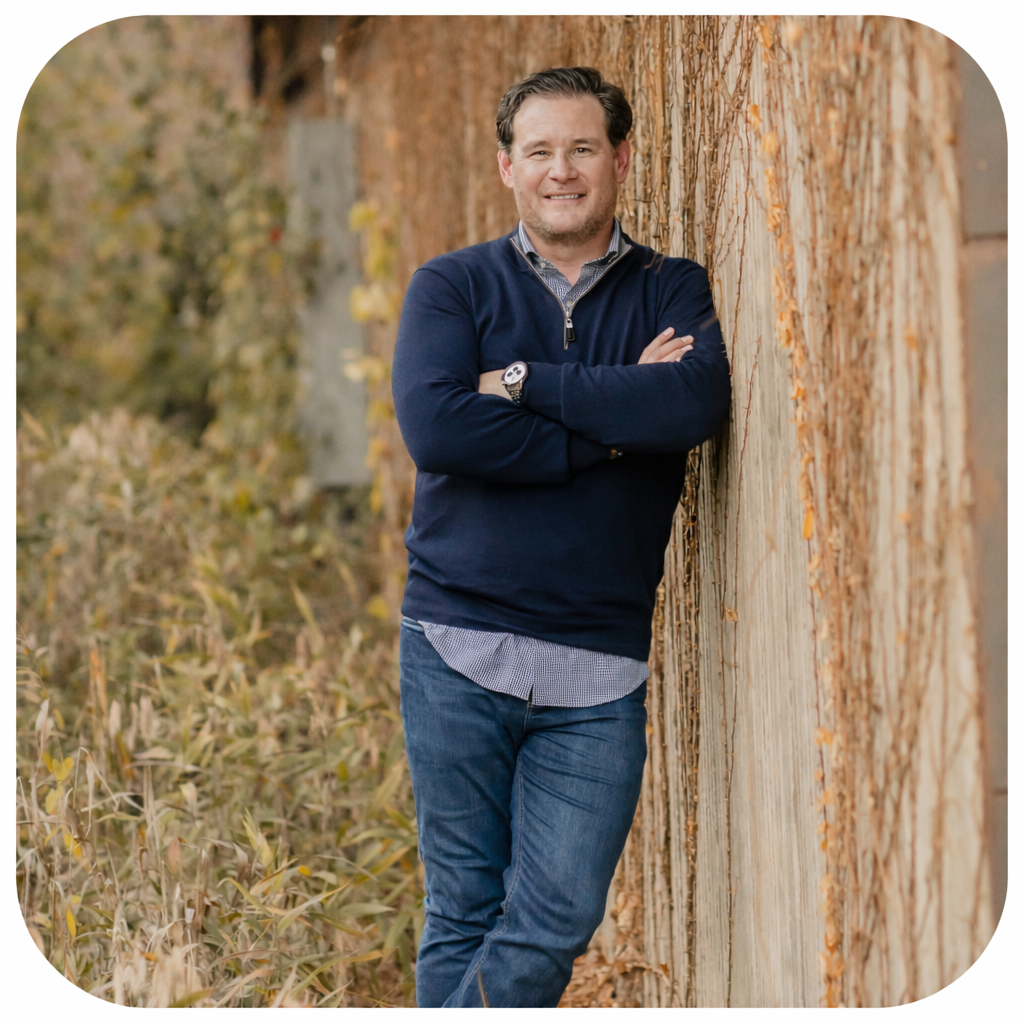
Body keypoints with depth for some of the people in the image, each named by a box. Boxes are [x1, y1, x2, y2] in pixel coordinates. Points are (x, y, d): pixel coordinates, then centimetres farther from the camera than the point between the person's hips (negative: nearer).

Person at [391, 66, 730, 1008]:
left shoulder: (672, 293, 9)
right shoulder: (453, 286, 7)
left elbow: (697, 402, -13)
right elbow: (434, 427, -12)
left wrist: (523, 381, -11)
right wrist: (609, 427, -10)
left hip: (599, 665, 1)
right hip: (458, 650, -1)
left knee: (558, 919, -5)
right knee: (464, 915, 3)